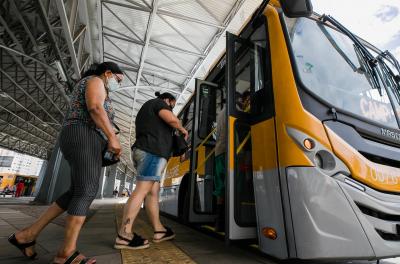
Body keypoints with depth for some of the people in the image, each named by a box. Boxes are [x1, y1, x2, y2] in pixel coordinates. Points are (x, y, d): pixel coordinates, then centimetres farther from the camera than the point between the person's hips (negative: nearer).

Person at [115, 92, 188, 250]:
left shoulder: (145, 110, 33)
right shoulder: (158, 103, 6)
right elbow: (172, 119, -12)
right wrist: (182, 129, 6)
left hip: (142, 151, 10)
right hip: (153, 151, -10)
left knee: (153, 192, 6)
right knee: (142, 190, -15)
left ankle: (159, 231, 9)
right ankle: (124, 235, -15)